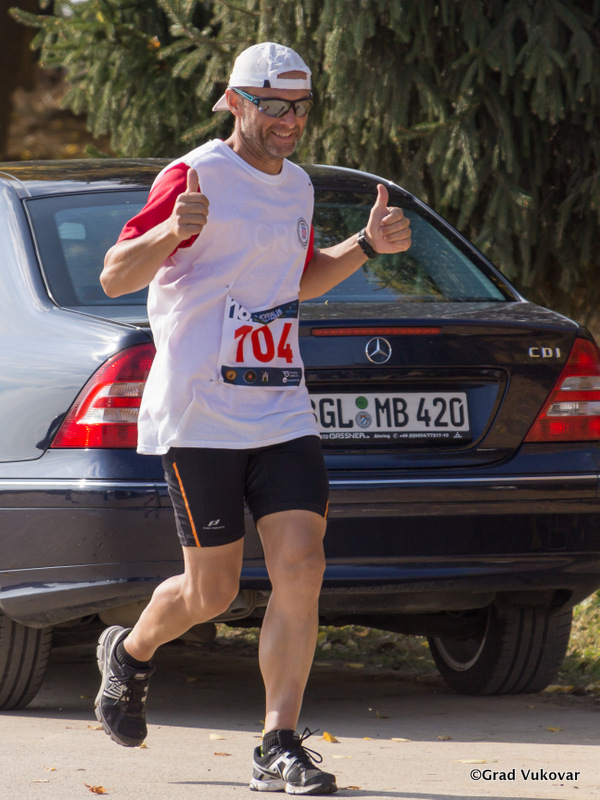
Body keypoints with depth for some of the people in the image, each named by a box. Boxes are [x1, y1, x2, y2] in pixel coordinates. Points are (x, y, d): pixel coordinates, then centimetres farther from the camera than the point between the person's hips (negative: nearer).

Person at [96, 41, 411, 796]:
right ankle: (130, 653, 33)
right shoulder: (195, 176, -8)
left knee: (301, 570, -8)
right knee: (213, 591, 1)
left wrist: (366, 245, 15)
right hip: (198, 416, -6)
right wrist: (172, 231, -32)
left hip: (280, 414, 6)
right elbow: (115, 276, -13)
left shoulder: (296, 185, 14)